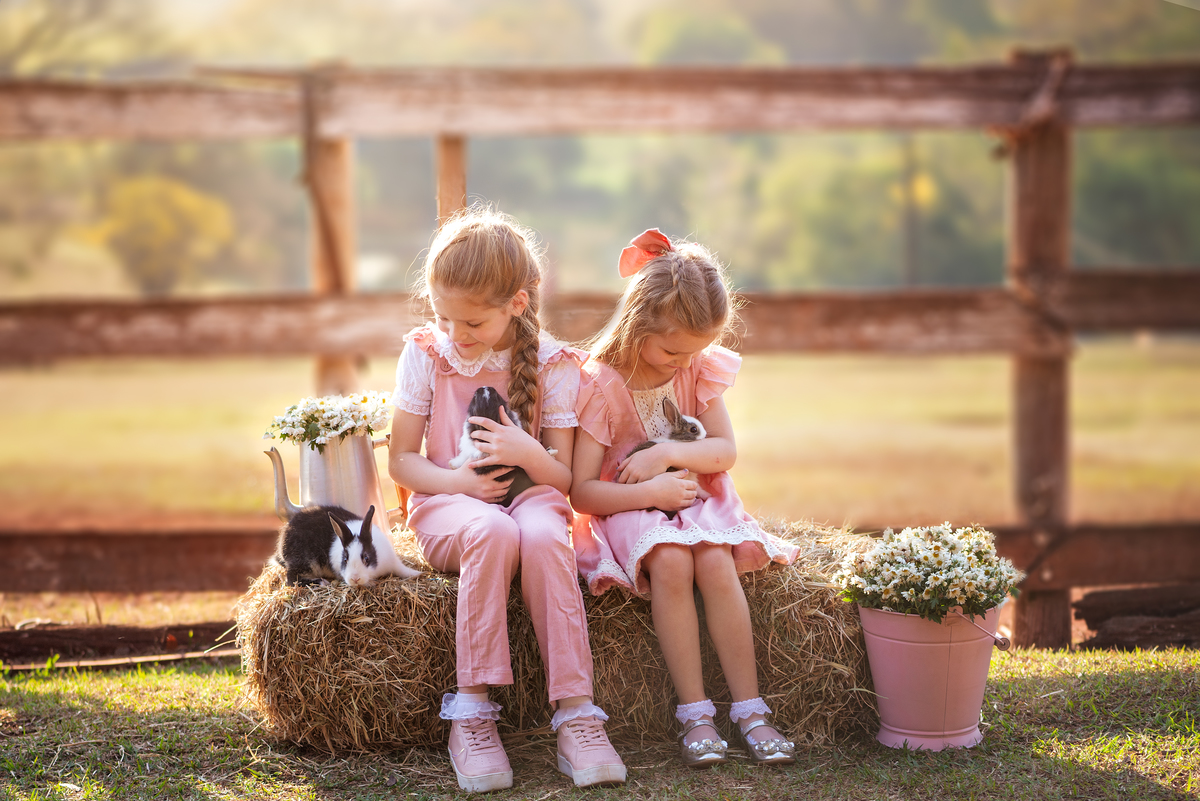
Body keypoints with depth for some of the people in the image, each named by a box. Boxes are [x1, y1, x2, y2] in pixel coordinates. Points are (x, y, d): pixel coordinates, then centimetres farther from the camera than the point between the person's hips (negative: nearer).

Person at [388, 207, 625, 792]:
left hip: (531, 496, 0)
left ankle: (574, 712, -35)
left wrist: (529, 453, -23)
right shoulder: (425, 354, 2)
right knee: (493, 531, -37)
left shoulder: (552, 365, 0)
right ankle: (471, 710, -33)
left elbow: (565, 480, 0)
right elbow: (401, 460, 3)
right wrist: (459, 480, -16)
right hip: (449, 503, 0)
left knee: (543, 536, -37)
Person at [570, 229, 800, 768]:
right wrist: (652, 492, -24)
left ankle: (749, 710, -24)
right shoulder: (602, 385, -14)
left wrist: (670, 453, -17)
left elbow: (726, 451, 1)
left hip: (694, 497, 3)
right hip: (630, 506, -3)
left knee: (716, 562, -29)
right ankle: (694, 713, -28)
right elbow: (583, 492, -13)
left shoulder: (701, 370, 0)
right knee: (670, 562, -34)